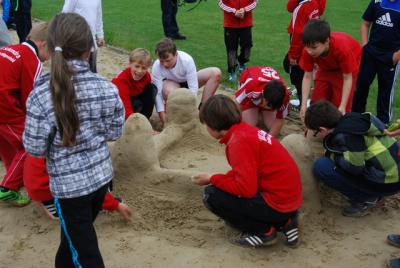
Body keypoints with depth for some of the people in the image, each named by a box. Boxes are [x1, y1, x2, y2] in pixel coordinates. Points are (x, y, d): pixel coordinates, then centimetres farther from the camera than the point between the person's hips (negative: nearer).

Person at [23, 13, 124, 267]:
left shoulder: (41, 94, -20)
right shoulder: (106, 87, -11)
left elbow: (35, 148, -13)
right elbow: (114, 132, -1)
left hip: (68, 183, -4)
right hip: (101, 174, 4)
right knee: (74, 235, 29)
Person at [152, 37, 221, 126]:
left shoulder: (187, 60, -34)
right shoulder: (156, 66, -31)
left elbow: (193, 88, -31)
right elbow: (158, 93, -29)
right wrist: (164, 121, -36)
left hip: (188, 81, 2)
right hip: (172, 83, -1)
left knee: (216, 73, -23)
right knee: (168, 90, -40)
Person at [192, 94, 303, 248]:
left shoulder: (239, 141, -19)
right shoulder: (246, 130, 8)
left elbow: (246, 188, -23)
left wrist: (212, 179, -10)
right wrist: (216, 179, 12)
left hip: (277, 205, -9)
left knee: (211, 195, -9)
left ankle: (264, 231, -2)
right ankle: (284, 222, 13)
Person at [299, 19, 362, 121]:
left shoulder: (341, 48, -43)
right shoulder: (308, 50, -33)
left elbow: (347, 78, -32)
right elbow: (307, 76, -23)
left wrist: (342, 106, -36)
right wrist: (304, 104, -31)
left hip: (348, 64, -4)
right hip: (326, 67, 4)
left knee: (338, 105, -11)